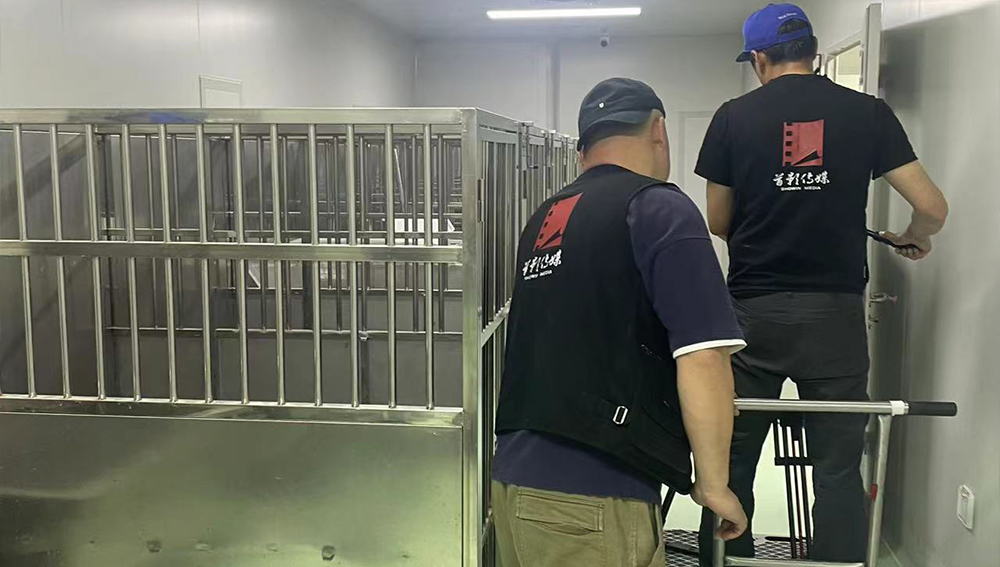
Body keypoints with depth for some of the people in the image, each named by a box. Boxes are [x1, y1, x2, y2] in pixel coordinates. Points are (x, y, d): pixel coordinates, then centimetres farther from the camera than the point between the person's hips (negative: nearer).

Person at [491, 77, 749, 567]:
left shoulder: (545, 219, 15)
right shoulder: (659, 209, -8)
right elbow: (701, 360, -15)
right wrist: (713, 484, -4)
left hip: (514, 476, 8)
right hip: (592, 498, -7)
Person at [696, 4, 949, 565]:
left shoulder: (734, 117, 0)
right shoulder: (868, 113, 2)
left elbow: (718, 223, 6)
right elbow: (933, 208, -1)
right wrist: (913, 239, 21)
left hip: (753, 311, 0)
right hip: (836, 312, 1)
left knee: (732, 464, 10)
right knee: (839, 469, 8)